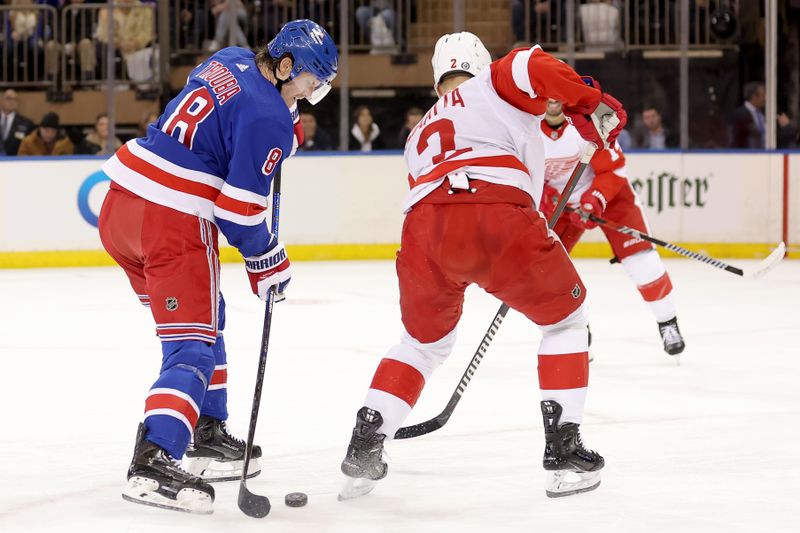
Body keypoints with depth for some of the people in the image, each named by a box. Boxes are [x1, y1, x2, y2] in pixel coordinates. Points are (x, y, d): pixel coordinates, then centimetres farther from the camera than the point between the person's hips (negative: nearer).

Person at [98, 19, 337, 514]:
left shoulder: (230, 61, 11)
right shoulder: (268, 117, -14)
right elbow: (241, 208, -14)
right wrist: (268, 259, 0)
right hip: (173, 224, -9)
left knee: (204, 321, 24)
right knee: (193, 343, -9)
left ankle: (210, 437, 31)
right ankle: (154, 463, -23)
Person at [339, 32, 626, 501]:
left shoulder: (421, 134, 39)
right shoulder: (493, 85, 21)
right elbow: (534, 67, -2)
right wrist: (593, 106, 8)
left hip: (425, 230, 5)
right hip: (498, 219, -5)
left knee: (426, 340, 30)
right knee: (566, 318, 18)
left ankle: (363, 451, 20)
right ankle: (563, 453, 11)